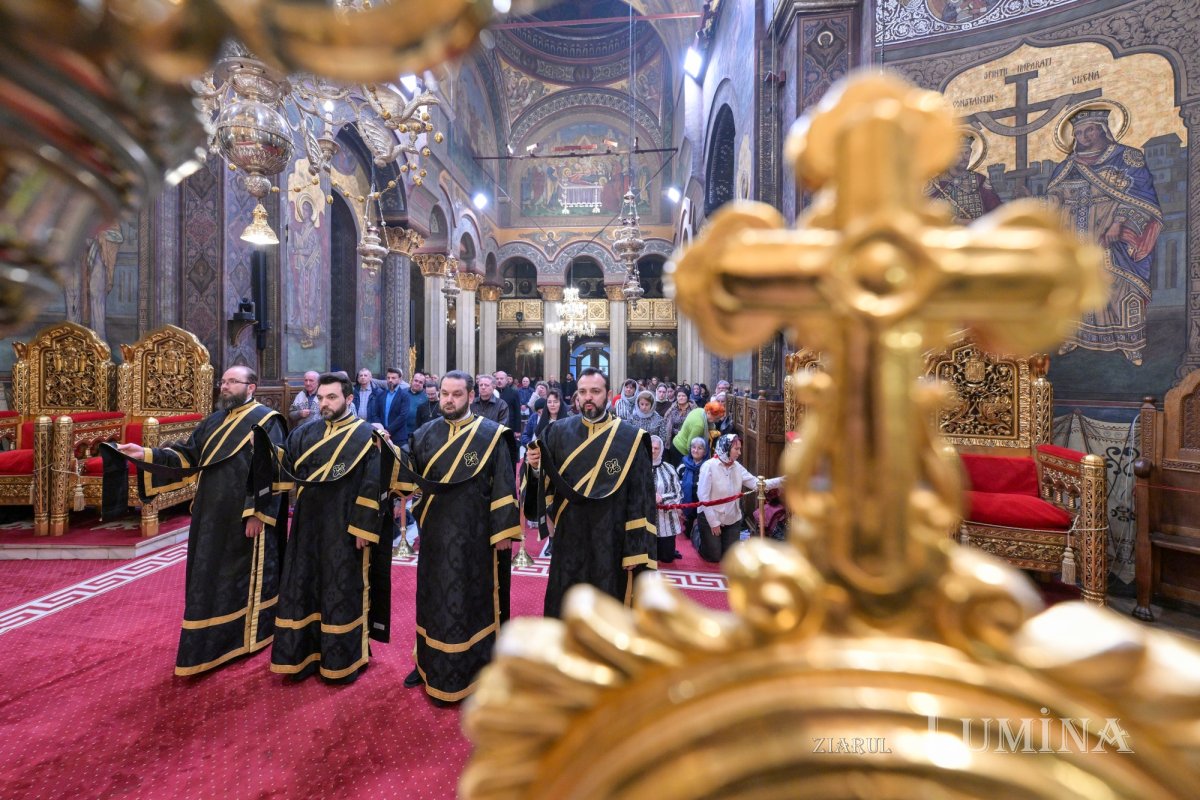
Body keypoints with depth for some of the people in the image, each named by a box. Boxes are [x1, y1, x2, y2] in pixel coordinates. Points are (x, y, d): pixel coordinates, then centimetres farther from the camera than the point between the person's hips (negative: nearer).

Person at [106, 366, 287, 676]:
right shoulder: (215, 420, 12)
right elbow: (187, 456, 14)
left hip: (246, 516, -8)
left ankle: (247, 634, 25)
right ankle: (214, 640, 34)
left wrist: (257, 513, -21)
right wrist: (146, 454, 0)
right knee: (212, 576, 17)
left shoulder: (266, 421, -13)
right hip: (213, 514, 8)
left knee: (245, 574, 6)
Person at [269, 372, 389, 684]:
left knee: (342, 592, 6)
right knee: (303, 588, 14)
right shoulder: (305, 435, 9)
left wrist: (363, 528, -17)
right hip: (309, 526, 6)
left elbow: (373, 486, -14)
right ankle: (306, 654, 33)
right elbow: (284, 470, 10)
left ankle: (343, 660, 24)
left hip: (345, 529, -5)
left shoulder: (365, 436, -10)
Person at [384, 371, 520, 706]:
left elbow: (504, 487, -10)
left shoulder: (492, 435, -9)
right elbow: (411, 476, 2)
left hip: (474, 534, -4)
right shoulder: (426, 434, 4)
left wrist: (504, 531, -11)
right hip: (435, 533, 4)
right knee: (433, 597, 17)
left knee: (471, 598, 8)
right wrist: (390, 452, -13)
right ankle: (430, 662, 38)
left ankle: (468, 667, 29)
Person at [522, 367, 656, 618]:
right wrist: (535, 467, -21)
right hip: (568, 538, 2)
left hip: (610, 541, -2)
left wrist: (636, 549, -8)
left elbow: (641, 497, -7)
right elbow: (543, 480, 1)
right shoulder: (559, 432, -1)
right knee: (564, 609, 17)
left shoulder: (630, 439, -8)